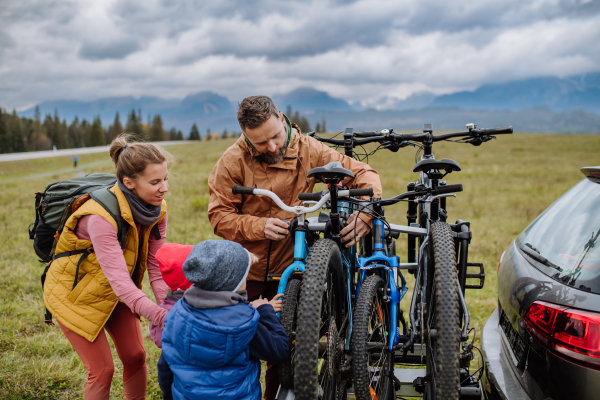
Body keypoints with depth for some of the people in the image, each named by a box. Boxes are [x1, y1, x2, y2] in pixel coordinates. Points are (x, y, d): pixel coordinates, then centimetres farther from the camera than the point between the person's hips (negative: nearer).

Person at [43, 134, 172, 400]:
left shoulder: (156, 209, -15)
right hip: (74, 293, -6)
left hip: (116, 294, 6)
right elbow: (119, 280, -41)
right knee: (102, 370, -2)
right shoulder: (101, 216, -37)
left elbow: (156, 266, -14)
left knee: (135, 357, 9)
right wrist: (162, 319, -48)